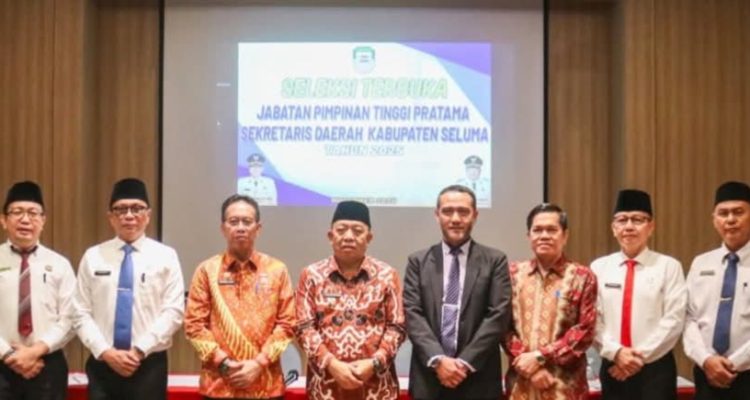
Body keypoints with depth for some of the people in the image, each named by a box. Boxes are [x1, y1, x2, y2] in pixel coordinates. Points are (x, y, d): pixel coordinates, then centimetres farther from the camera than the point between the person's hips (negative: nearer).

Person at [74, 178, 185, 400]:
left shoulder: (165, 256, 2)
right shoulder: (93, 257, 6)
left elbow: (173, 312, -5)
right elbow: (82, 314, 3)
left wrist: (139, 350, -13)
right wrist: (106, 352, -10)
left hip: (148, 365, -1)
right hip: (102, 365, 1)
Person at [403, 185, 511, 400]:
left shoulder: (495, 261, 4)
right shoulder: (418, 261, 8)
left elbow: (499, 315, -4)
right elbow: (412, 314, 0)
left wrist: (465, 362, -12)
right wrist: (437, 359, -14)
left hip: (478, 380, -1)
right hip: (428, 378, 1)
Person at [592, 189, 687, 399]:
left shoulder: (669, 266, -2)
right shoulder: (599, 267, 6)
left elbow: (673, 320, -8)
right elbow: (592, 320, 1)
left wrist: (641, 356, -12)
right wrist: (616, 352, -13)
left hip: (656, 368, -2)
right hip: (612, 368, 2)